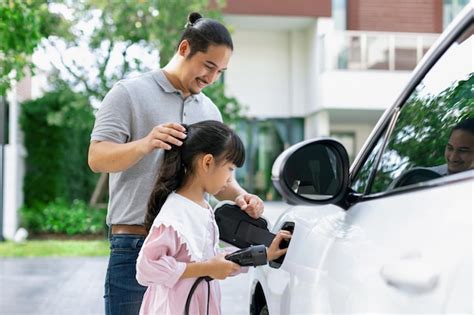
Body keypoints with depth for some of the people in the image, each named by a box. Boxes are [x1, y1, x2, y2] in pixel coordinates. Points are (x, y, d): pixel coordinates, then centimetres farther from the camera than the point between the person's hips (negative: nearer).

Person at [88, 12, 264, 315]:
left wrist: (240, 196, -2)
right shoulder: (129, 93, -3)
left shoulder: (211, 110, 16)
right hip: (135, 245, -5)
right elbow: (97, 158, -10)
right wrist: (145, 144, -29)